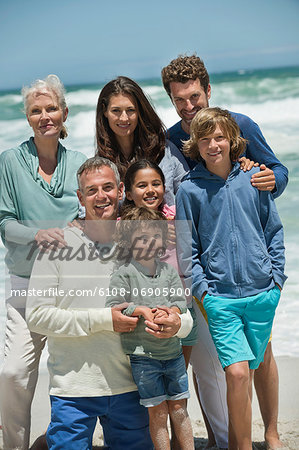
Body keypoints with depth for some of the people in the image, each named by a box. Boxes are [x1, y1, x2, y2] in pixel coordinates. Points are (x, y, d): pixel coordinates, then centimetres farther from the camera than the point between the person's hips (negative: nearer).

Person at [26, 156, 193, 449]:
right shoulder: (59, 244, -4)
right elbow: (37, 316, -10)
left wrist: (178, 323, -15)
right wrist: (104, 320, -15)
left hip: (129, 388, 3)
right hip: (73, 390, -3)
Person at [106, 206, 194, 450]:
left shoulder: (169, 270, 6)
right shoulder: (123, 274, -6)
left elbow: (181, 301, 0)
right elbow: (113, 306, -11)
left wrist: (167, 312, -19)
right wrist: (142, 310, -19)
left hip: (173, 351, 4)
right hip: (143, 355, -3)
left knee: (179, 410, 12)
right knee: (158, 413, 4)